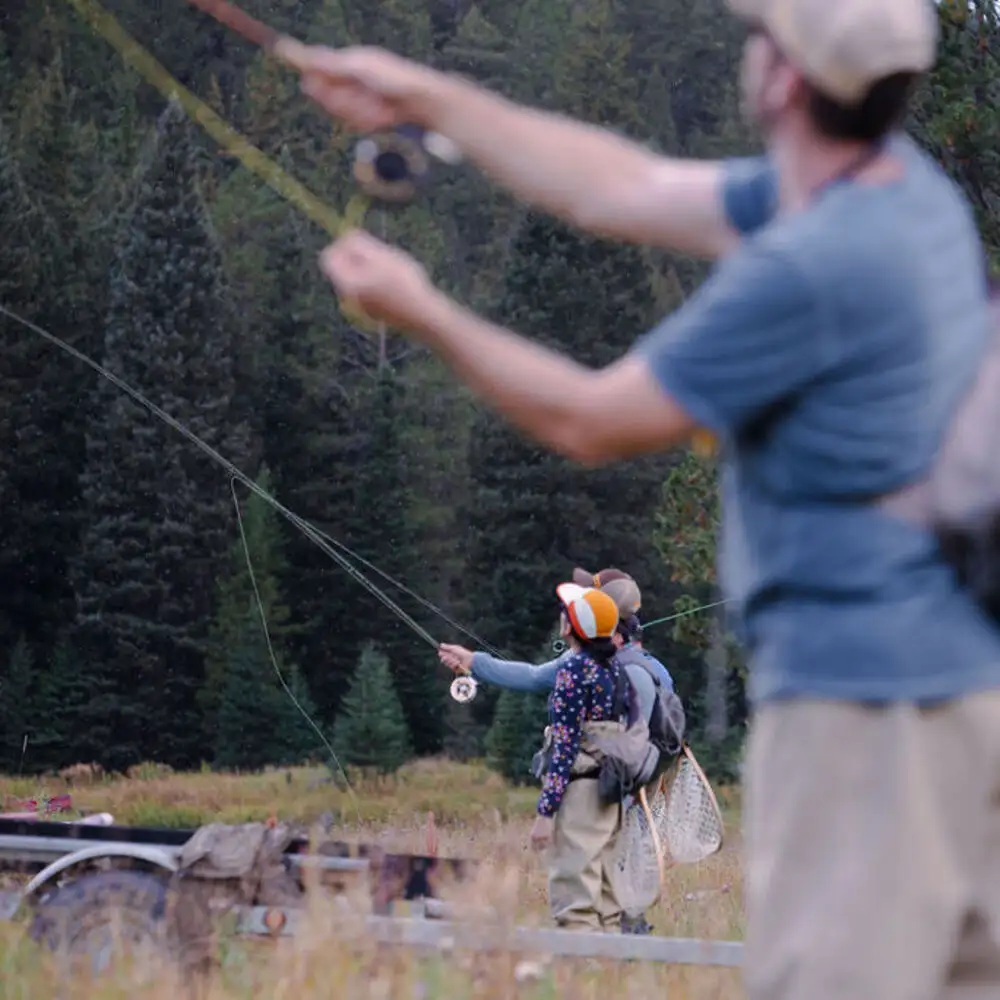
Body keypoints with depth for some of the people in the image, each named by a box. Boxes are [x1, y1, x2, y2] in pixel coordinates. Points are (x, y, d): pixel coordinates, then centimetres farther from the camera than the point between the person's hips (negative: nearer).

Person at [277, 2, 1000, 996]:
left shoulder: (812, 267, -20)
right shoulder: (907, 188, 9)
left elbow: (592, 420, -9)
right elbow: (630, 192, 18)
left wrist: (422, 312, 3)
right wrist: (428, 99, 22)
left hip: (861, 701, -10)